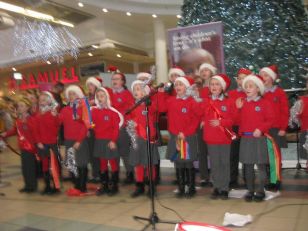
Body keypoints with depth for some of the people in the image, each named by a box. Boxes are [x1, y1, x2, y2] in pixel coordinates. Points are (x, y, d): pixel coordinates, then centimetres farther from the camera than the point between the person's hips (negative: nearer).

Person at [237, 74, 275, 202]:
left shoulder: (265, 103, -2)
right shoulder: (242, 103, 11)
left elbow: (270, 120, -6)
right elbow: (239, 120, 10)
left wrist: (261, 129, -18)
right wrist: (238, 109, -2)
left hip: (259, 138, -4)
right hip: (245, 139, 4)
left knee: (261, 165, 1)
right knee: (248, 166, 9)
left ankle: (260, 191, 12)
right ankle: (250, 190, 19)